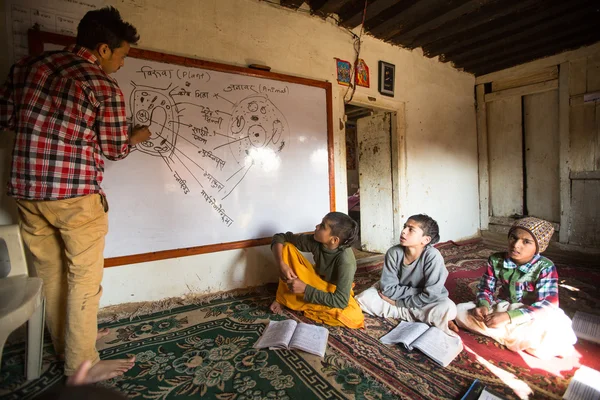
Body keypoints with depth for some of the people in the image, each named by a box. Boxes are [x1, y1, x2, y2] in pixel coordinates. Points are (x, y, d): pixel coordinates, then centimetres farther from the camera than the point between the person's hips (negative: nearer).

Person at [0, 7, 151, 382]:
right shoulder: (105, 89, -10)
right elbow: (115, 150, -4)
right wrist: (136, 136, 16)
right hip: (77, 198, -6)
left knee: (50, 274, 20)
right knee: (83, 280, 8)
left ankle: (67, 341, 41)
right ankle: (81, 365, 23)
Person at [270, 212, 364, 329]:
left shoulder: (345, 260, -35)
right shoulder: (315, 241, -24)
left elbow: (340, 301, -36)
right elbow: (280, 237, -16)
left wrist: (305, 289, -37)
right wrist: (282, 265, -32)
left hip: (334, 291, -2)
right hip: (315, 282, 3)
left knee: (354, 317, -35)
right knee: (287, 247, -16)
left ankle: (299, 304, -18)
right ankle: (282, 298, -11)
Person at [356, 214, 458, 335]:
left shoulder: (432, 256, -27)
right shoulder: (394, 252, -20)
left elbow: (430, 295, -27)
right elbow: (388, 289, -17)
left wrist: (398, 303, -20)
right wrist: (416, 291, -24)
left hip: (424, 303, -4)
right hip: (397, 299, 5)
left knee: (448, 309, -33)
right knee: (364, 298, -19)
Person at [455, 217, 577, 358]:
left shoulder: (545, 267, -17)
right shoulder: (496, 260, -9)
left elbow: (548, 304, -25)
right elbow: (485, 288, -1)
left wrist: (509, 316, -35)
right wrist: (484, 306, -25)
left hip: (531, 316, -4)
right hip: (500, 308, 4)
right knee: (461, 310, -17)